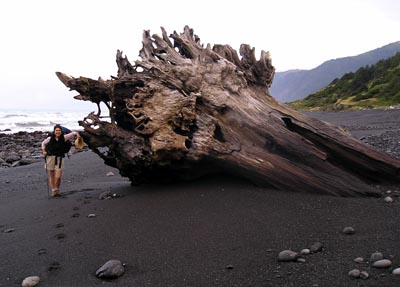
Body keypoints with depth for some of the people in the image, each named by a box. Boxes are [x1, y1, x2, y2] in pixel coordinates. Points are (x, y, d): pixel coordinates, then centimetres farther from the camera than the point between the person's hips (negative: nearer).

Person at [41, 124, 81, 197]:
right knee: (51, 175, 7)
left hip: (60, 158, -1)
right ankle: (53, 190, 20)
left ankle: (57, 190, 17)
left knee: (58, 177, -8)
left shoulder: (64, 137, -4)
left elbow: (72, 133, -1)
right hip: (50, 157, 1)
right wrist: (43, 151, 6)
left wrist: (77, 134, -22)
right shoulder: (50, 138, -1)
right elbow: (43, 143, 17)